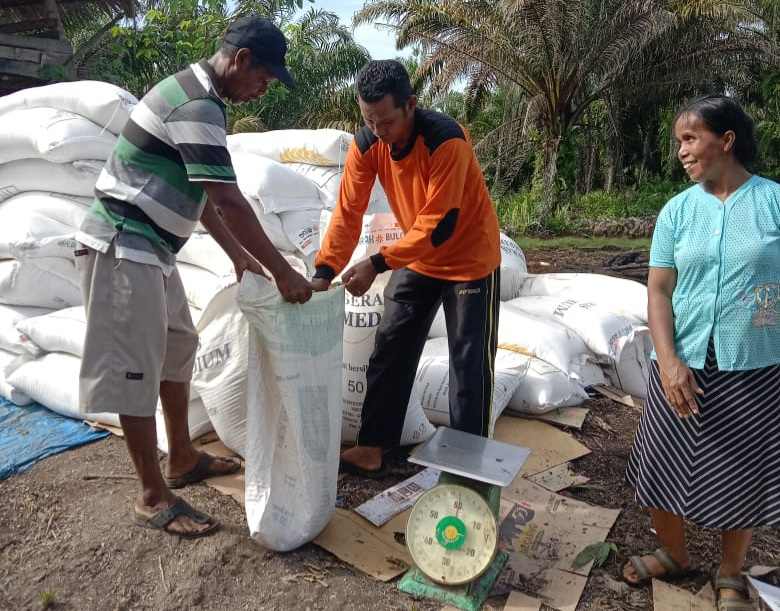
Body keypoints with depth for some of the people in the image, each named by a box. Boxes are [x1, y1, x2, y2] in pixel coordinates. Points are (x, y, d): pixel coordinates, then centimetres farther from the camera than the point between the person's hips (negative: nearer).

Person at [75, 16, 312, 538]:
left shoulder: (196, 95, 14)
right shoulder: (199, 106, -19)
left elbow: (200, 194, 18)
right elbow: (231, 202, -24)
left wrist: (237, 254, 18)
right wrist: (283, 272, -18)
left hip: (151, 247, 11)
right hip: (123, 248, -11)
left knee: (177, 348, 17)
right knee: (135, 370, -3)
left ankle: (182, 458, 32)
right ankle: (154, 497, 9)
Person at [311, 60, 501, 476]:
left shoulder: (446, 140, -29)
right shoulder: (366, 144, -11)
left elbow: (440, 224, -30)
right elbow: (348, 212, -11)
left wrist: (377, 263, -34)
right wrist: (324, 271, -21)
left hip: (469, 258, -6)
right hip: (415, 258, 6)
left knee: (469, 362, 0)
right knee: (389, 351, 6)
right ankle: (373, 447, 17)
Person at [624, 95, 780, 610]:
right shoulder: (677, 210, 2)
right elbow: (659, 290, 0)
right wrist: (667, 359, -12)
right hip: (684, 365, 2)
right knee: (665, 467, 10)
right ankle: (675, 555, 38)